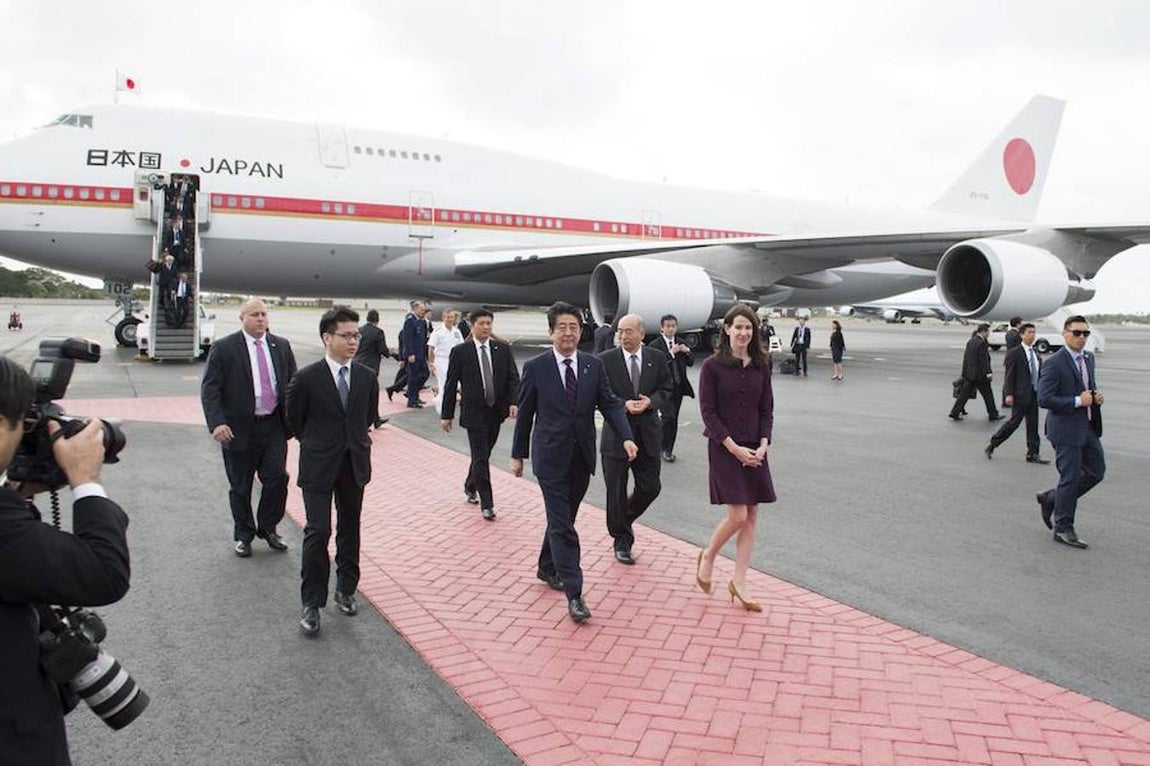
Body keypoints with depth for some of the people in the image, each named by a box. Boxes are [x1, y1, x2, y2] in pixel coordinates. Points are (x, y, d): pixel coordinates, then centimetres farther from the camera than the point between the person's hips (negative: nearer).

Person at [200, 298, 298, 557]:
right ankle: (243, 535, 26)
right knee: (240, 486, 9)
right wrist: (216, 423, -20)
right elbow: (209, 389, -8)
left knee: (277, 477, -2)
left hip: (274, 426, 3)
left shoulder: (281, 346, 7)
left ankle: (268, 528, 21)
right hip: (239, 429, -3)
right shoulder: (223, 348, -5)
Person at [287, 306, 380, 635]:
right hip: (318, 466, -4)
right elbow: (294, 419, 3)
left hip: (355, 463, 4)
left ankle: (346, 590, 30)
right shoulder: (307, 378, -12)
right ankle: (311, 604, 4)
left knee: (350, 528, 14)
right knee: (318, 531, -7)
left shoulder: (367, 377, 0)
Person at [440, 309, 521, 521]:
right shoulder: (460, 352, -4)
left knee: (483, 454, 16)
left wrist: (514, 402, -15)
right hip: (474, 413, -3)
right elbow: (451, 385, -1)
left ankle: (470, 487, 40)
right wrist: (446, 414, -1)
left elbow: (513, 378, 1)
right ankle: (486, 504, 2)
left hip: (496, 411, 4)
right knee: (481, 458, -4)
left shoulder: (503, 349, 3)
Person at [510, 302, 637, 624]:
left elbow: (610, 404, -1)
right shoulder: (536, 367, -5)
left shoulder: (594, 365, 3)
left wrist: (626, 437, -16)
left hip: (582, 457, 4)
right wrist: (518, 454, 5)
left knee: (563, 520, 18)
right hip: (551, 457, -4)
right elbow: (525, 414, 0)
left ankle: (547, 568, 39)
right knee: (562, 526, -5)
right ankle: (574, 594, -2)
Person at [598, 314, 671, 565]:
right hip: (617, 433, -2)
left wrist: (650, 401, -13)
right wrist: (624, 404, -19)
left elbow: (665, 389, 7)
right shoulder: (606, 360, -6)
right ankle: (622, 541, 23)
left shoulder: (657, 358, 2)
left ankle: (625, 519, 35)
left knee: (650, 487, 6)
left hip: (648, 433, 3)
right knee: (616, 492, 6)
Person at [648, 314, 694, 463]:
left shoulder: (681, 343, 11)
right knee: (668, 417, -16)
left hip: (678, 387, 6)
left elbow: (691, 362, 13)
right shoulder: (654, 345, -7)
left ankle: (668, 450, 21)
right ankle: (663, 447, 2)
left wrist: (687, 351, -5)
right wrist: (671, 353, -22)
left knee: (674, 420, 10)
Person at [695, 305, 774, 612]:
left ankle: (739, 582, 15)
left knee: (751, 516, 5)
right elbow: (708, 412, -9)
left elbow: (767, 410, 8)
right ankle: (708, 556, 20)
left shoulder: (760, 367, 6)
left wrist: (763, 445, -6)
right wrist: (734, 447, -14)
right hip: (724, 448, -5)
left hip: (754, 451, 5)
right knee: (738, 516, -9)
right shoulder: (712, 367, -7)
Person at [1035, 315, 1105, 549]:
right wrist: (1077, 401, -21)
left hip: (1088, 427, 8)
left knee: (1096, 471, 11)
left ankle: (1051, 499, 28)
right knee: (1070, 478, 0)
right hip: (1066, 429, -8)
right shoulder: (1054, 364, -15)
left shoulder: (1089, 358, 11)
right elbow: (1044, 399, -20)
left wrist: (1096, 396, 3)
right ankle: (1063, 529, 13)